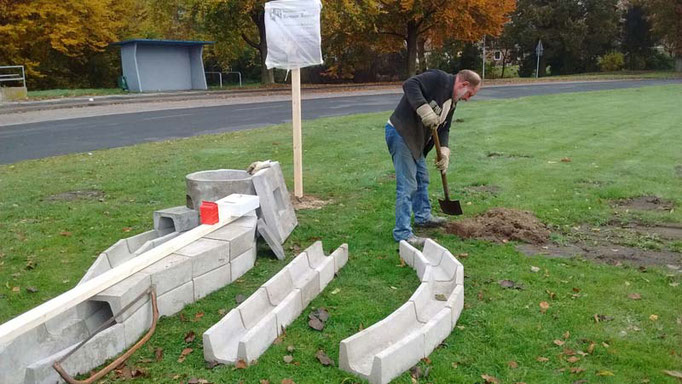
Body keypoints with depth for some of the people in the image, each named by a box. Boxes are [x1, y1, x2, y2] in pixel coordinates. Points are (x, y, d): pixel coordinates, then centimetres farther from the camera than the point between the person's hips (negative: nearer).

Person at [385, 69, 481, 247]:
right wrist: (424, 109, -37)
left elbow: (444, 128, 12)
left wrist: (444, 150, -5)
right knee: (407, 186, -9)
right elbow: (410, 84, -27)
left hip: (416, 139, 11)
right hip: (400, 133, -11)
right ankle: (403, 233, -1)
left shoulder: (452, 102, 14)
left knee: (422, 178, 22)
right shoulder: (439, 79, -14)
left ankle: (423, 216, 41)